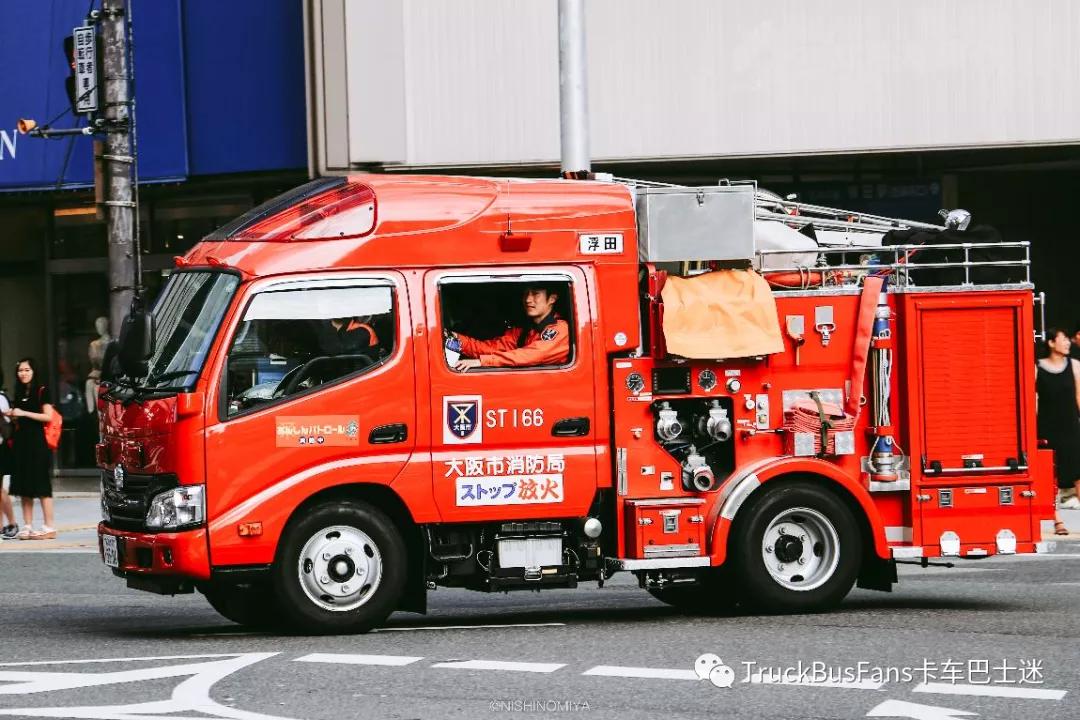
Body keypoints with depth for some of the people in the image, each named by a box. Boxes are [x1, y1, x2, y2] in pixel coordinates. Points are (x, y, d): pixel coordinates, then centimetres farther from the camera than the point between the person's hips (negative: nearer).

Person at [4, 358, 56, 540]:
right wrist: (12, 416, 5)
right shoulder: (19, 393, 16)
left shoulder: (41, 392, -4)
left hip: (37, 442, -7)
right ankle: (27, 526, 8)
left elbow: (48, 416, -12)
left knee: (41, 486, -7)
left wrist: (24, 413, -14)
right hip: (20, 441, 7)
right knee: (24, 487, 5)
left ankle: (49, 527, -6)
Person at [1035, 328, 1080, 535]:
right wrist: (1034, 431, -2)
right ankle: (1057, 521, 13)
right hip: (1047, 430, -1)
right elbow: (1034, 401, 0)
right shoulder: (1037, 369, -2)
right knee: (1051, 476, 4)